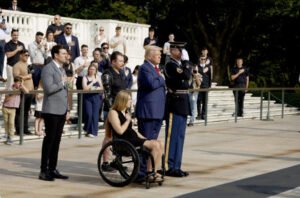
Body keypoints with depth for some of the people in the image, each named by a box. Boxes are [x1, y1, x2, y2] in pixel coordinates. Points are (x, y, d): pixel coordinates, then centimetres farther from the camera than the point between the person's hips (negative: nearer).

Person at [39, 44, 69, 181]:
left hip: (61, 110, 8)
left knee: (56, 140, 9)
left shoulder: (62, 69, 18)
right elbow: (49, 88, -23)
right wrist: (62, 83, -9)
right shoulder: (48, 68, -11)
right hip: (52, 110, -8)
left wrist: (66, 109, 19)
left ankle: (52, 169, 14)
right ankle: (43, 171, -1)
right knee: (49, 139, -5)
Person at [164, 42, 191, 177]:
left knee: (179, 137, 11)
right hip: (174, 103, -9)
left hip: (182, 104, 9)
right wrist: (187, 66, -6)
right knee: (172, 136, -5)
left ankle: (176, 167, 16)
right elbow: (185, 76, -23)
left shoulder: (180, 65, 17)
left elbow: (187, 76, 12)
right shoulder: (170, 65, -12)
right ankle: (168, 167, -1)